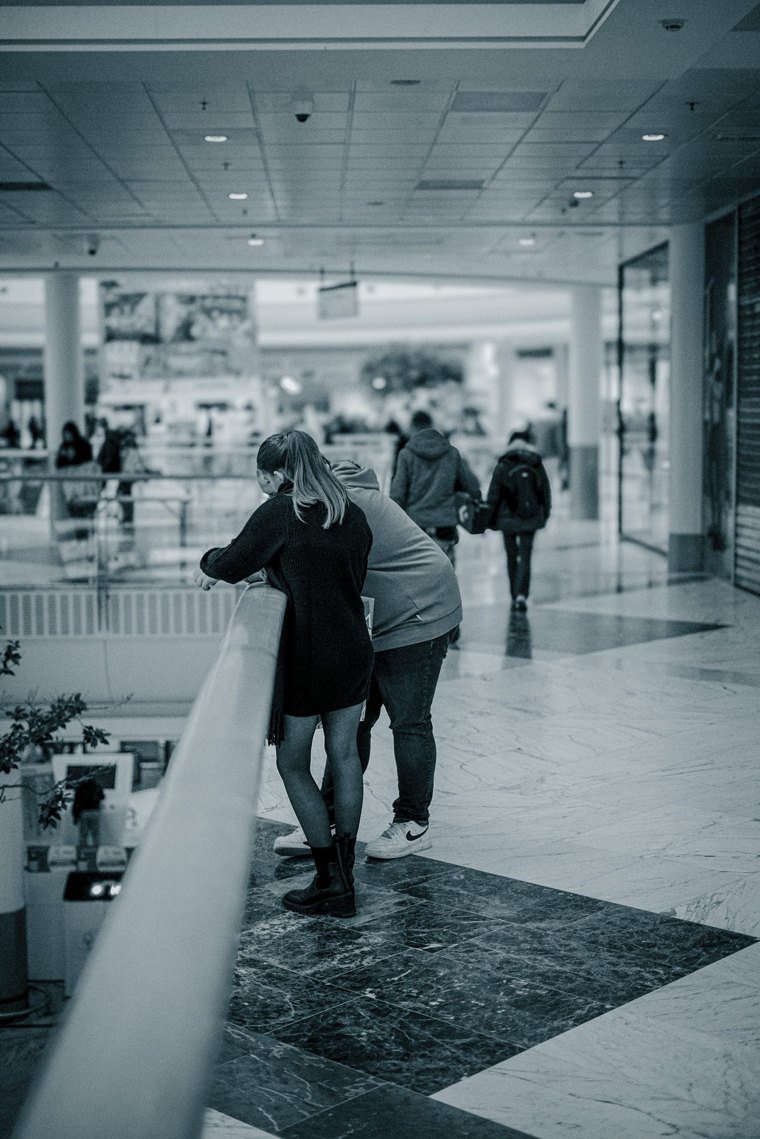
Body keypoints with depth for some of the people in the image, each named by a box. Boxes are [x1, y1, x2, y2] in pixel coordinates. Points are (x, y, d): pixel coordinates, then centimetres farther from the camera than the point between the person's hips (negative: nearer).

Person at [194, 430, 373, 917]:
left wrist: (209, 563, 15)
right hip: (355, 652, 6)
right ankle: (345, 870, 23)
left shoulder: (281, 512, -13)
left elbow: (234, 563, -8)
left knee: (293, 764, 7)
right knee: (345, 756, 16)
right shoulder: (353, 515, 6)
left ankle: (330, 881, 7)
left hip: (308, 657, -6)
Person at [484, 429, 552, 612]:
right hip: (530, 519, 1)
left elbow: (493, 496, -6)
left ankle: (515, 595, 20)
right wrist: (545, 514, 20)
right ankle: (521, 594, -17)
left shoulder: (502, 467, -6)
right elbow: (546, 492, 8)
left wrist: (490, 519, 2)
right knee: (525, 557, 0)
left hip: (508, 519, -1)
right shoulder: (537, 465, 1)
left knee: (511, 557, 13)